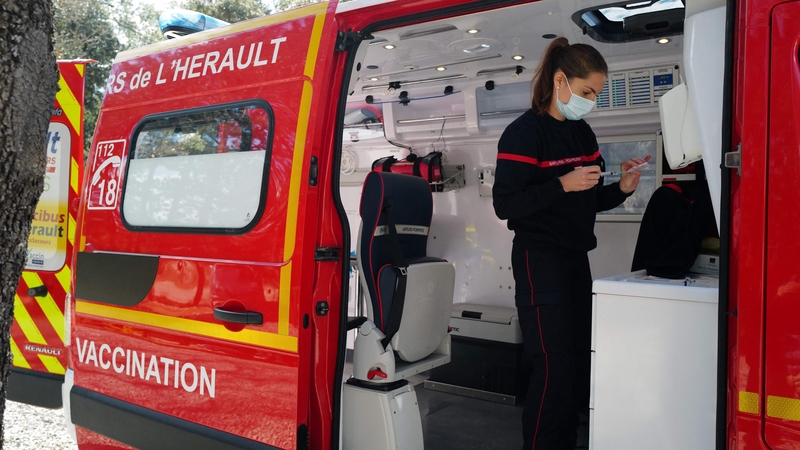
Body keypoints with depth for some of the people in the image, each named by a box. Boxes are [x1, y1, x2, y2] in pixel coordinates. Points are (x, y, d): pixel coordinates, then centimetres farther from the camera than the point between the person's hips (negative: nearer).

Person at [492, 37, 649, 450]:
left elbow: (588, 201, 17)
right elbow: (505, 204, -17)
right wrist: (562, 184, -24)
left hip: (576, 259, 8)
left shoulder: (582, 133, 12)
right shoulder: (524, 133, -11)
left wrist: (621, 189, -2)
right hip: (540, 261, -7)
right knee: (555, 368, -5)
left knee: (581, 361, 10)